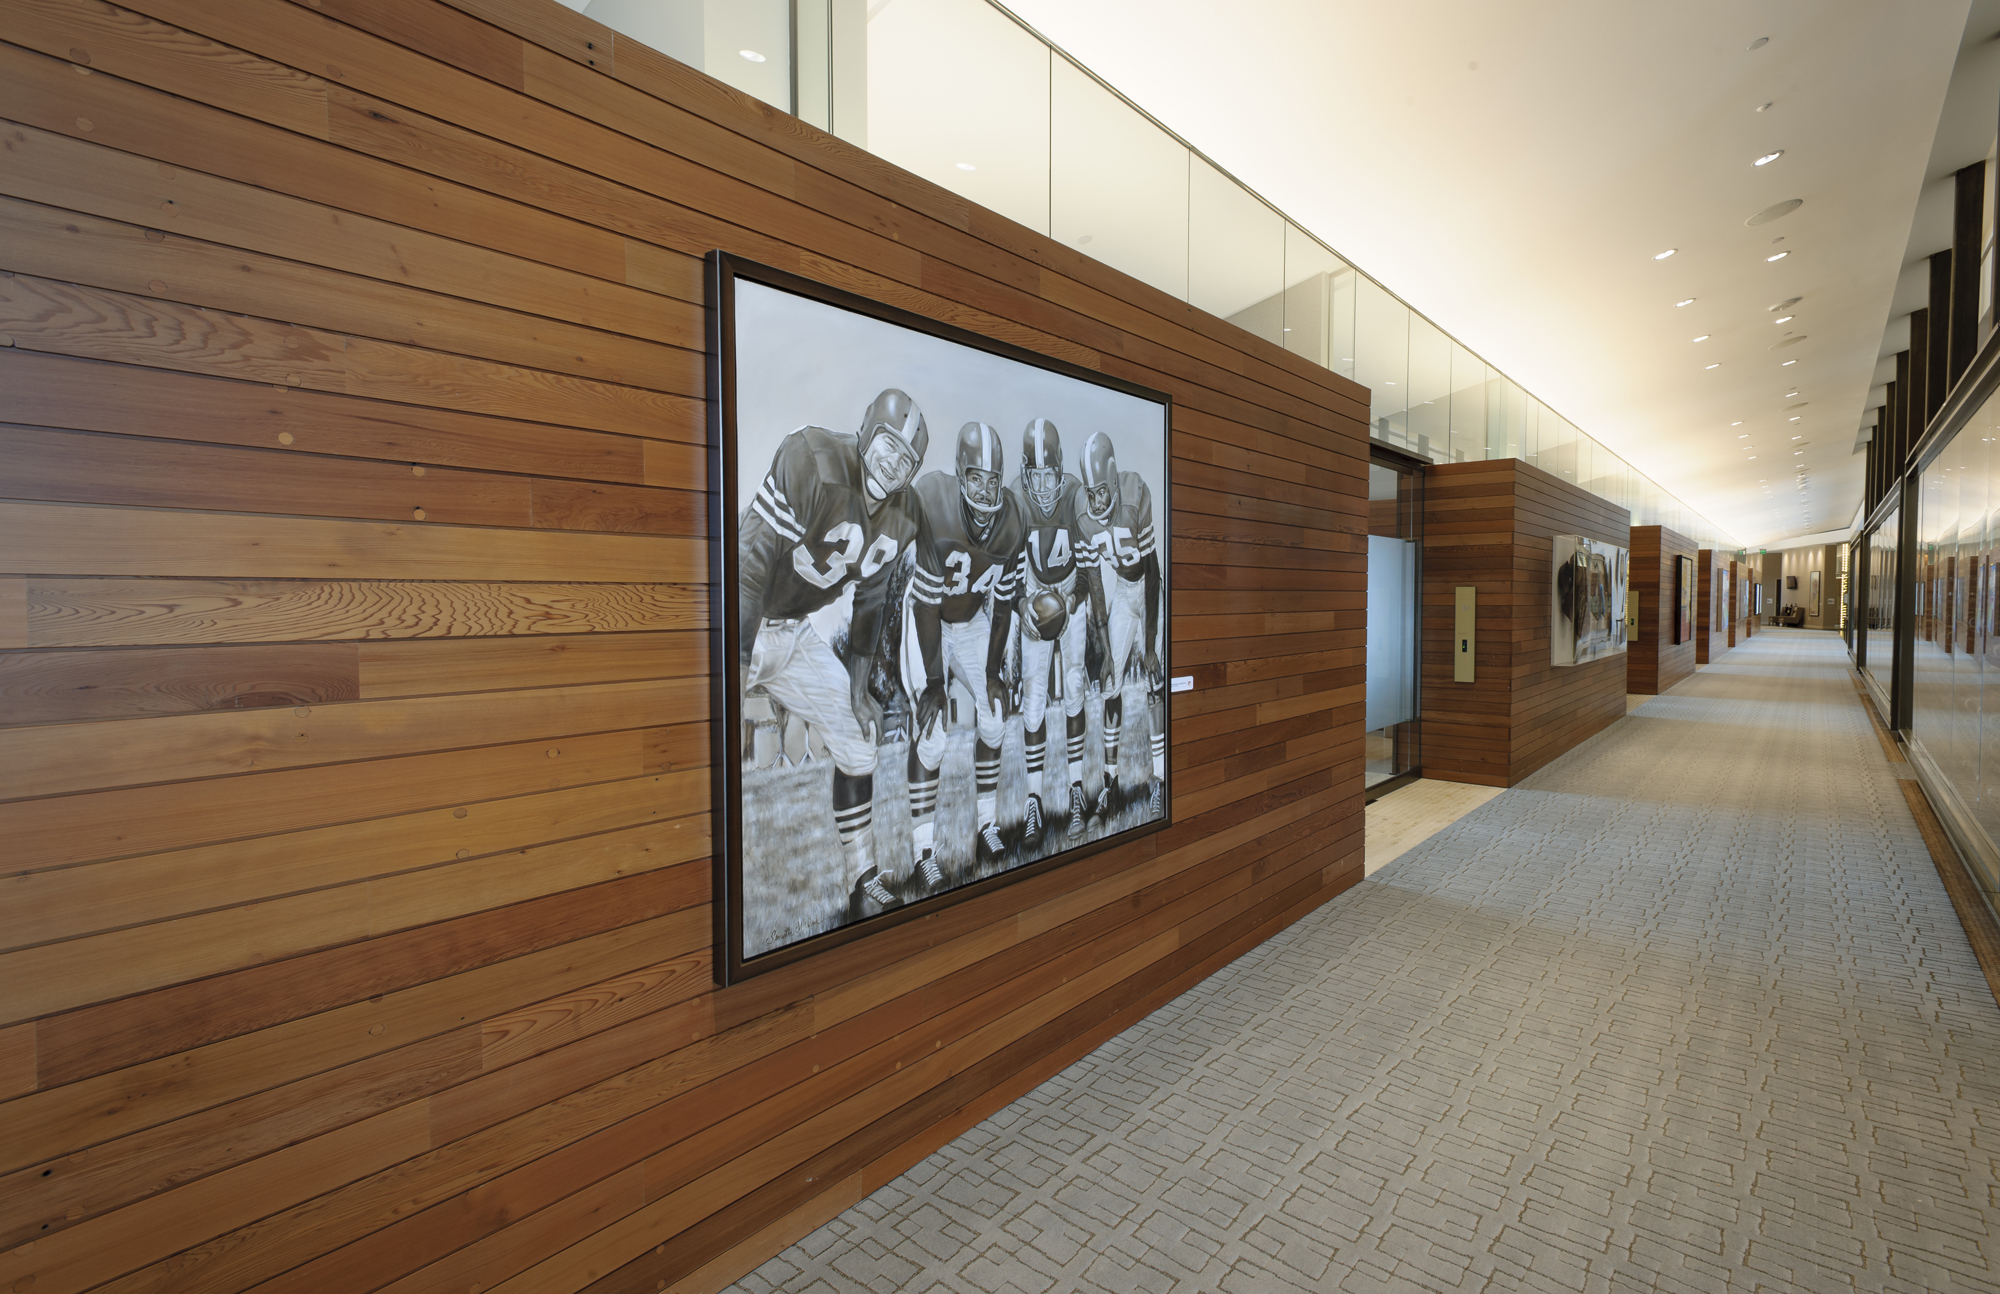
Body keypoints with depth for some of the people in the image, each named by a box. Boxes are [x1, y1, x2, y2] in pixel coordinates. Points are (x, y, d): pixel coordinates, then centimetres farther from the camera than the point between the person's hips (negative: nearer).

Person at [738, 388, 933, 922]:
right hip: (743, 623, -7)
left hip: (797, 634, 7)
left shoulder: (902, 519, -2)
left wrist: (859, 687, 8)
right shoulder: (810, 461, -25)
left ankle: (865, 885, 21)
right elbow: (753, 561, -25)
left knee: (858, 736, 8)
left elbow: (870, 599, 8)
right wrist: (739, 657, -25)